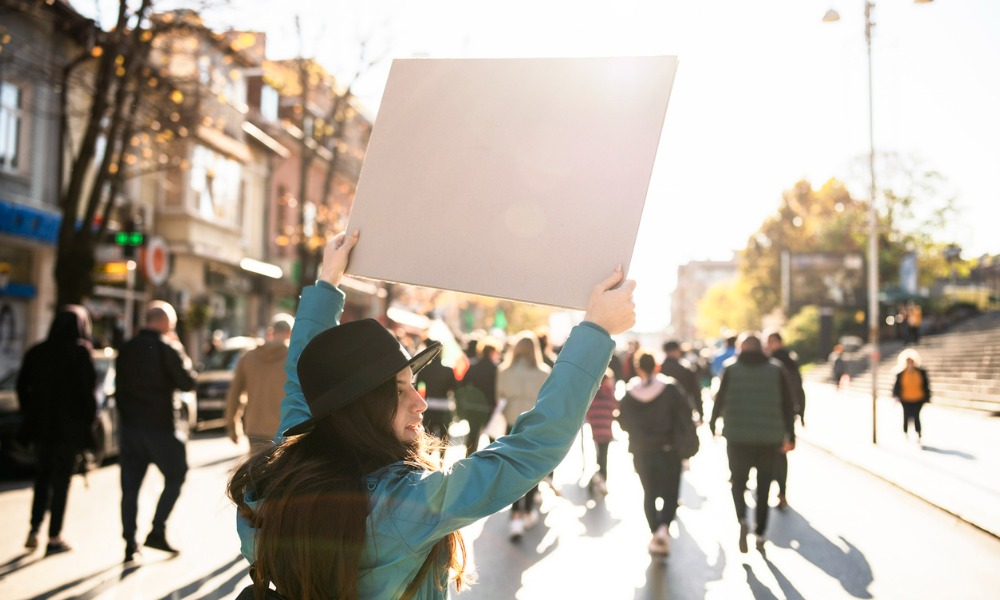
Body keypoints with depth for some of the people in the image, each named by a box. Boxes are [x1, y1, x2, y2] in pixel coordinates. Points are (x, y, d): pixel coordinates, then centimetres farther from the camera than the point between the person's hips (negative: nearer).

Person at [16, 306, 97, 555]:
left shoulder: (37, 352, 6)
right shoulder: (81, 351, -9)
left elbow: (22, 387, 8)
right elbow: (88, 389, -13)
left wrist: (30, 417, 16)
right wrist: (90, 419, -4)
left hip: (41, 424, 4)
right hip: (69, 426, -4)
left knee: (42, 475, 20)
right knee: (61, 479, 4)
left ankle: (34, 529, 14)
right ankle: (54, 538, 8)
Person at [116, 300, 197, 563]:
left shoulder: (126, 349, 8)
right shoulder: (168, 349, -11)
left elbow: (119, 385, 13)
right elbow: (187, 382, -8)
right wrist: (182, 355, 4)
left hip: (130, 425, 5)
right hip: (159, 427, -5)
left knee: (130, 485, 8)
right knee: (175, 476, 11)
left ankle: (130, 543, 10)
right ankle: (157, 531, 3)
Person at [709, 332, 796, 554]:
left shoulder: (731, 368, -1)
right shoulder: (776, 369, 3)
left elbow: (720, 399, -1)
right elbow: (787, 405, 2)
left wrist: (712, 424, 15)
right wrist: (790, 435, 7)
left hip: (737, 437, -1)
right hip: (769, 438, 1)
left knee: (738, 481, 11)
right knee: (763, 486, 13)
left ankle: (742, 519, -15)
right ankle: (760, 534, 14)